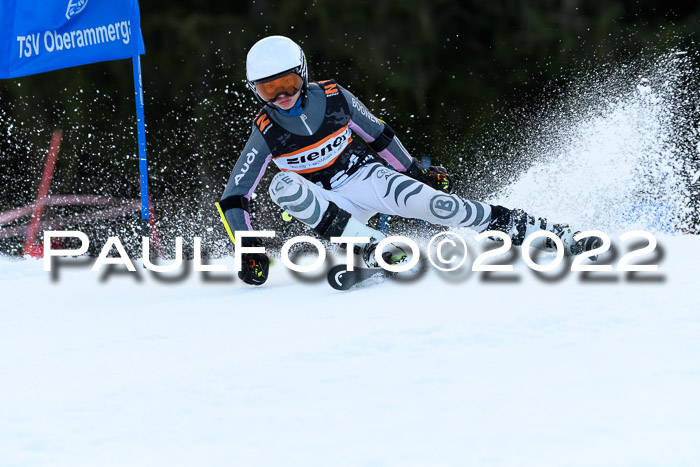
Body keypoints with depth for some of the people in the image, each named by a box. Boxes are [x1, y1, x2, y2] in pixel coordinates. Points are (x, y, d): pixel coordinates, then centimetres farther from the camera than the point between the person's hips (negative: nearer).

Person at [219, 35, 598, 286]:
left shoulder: (332, 97, -9)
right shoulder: (266, 132, -12)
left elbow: (378, 135, 5)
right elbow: (233, 197, -9)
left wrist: (418, 173, 10)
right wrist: (248, 248, -20)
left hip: (367, 174, 0)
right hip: (328, 204, 0)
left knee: (435, 204, -24)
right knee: (283, 184, -30)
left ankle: (545, 234, -20)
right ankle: (372, 247, -36)